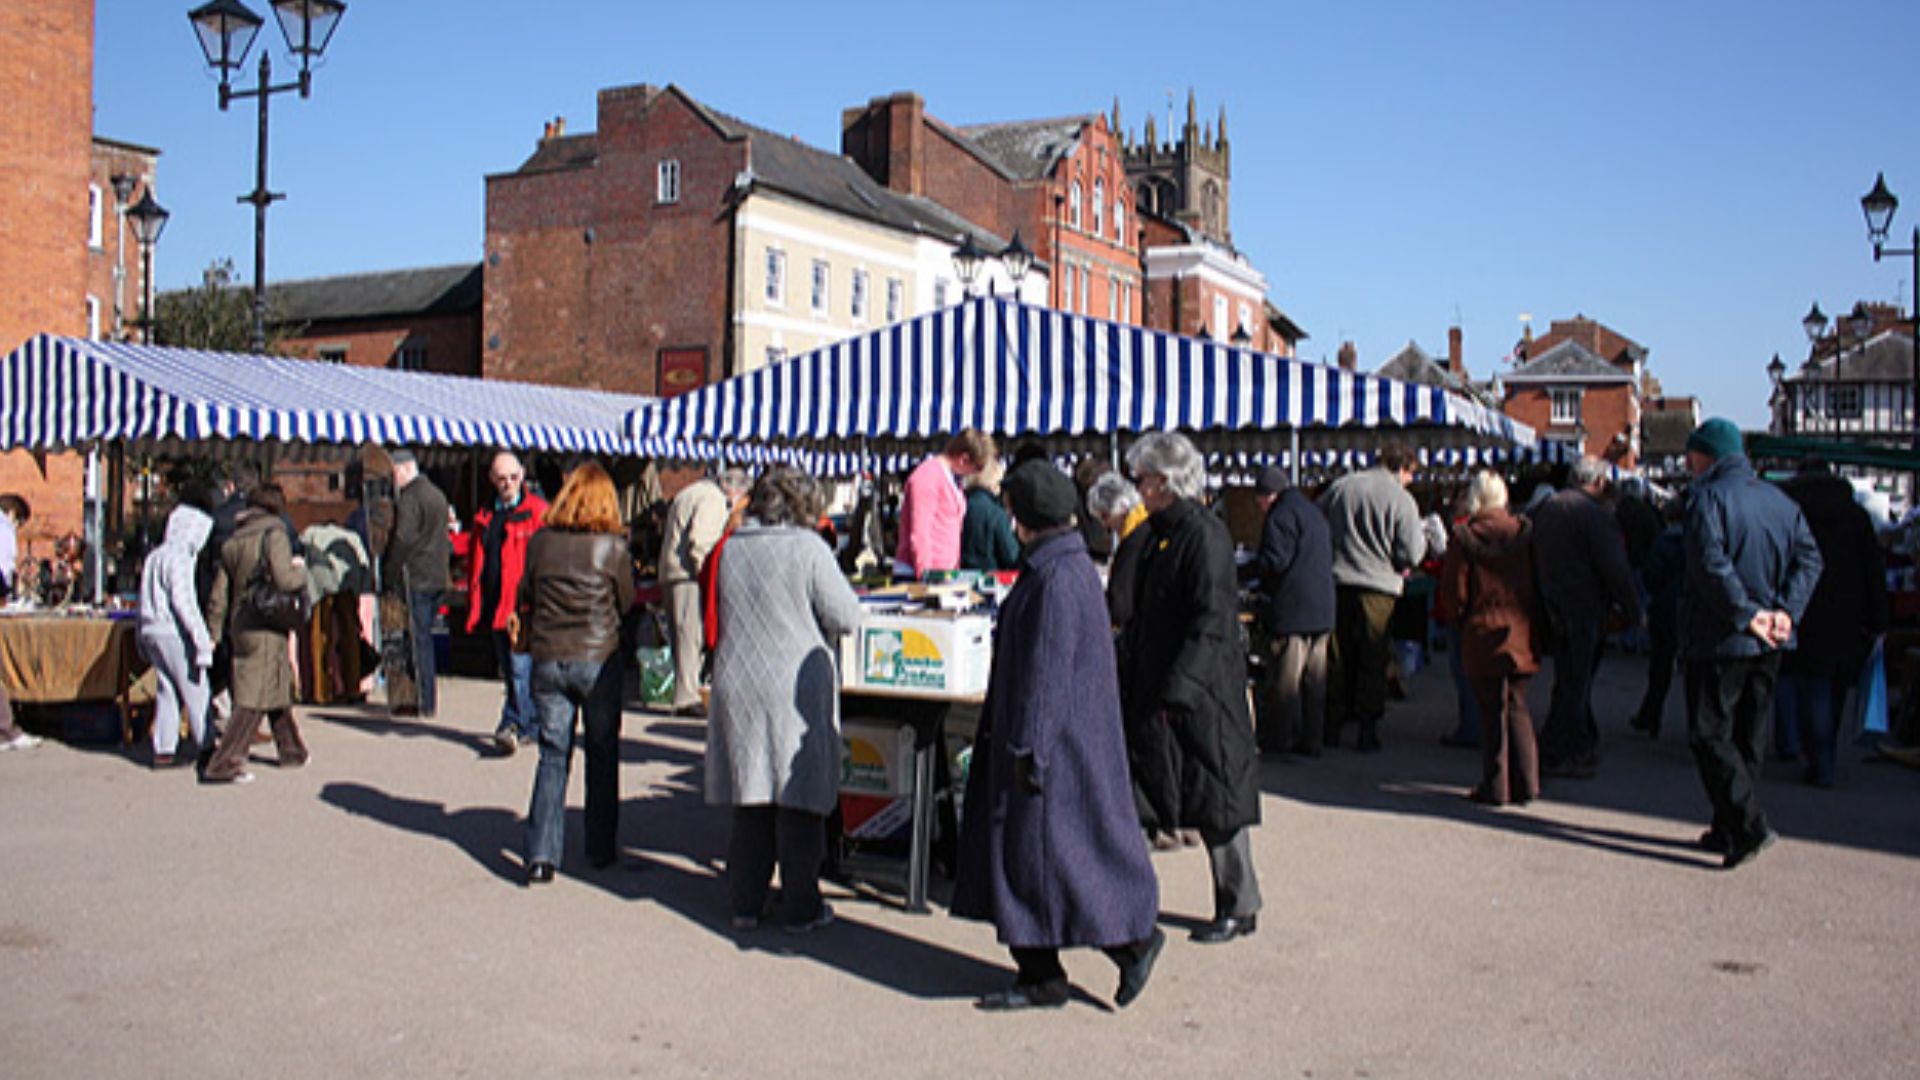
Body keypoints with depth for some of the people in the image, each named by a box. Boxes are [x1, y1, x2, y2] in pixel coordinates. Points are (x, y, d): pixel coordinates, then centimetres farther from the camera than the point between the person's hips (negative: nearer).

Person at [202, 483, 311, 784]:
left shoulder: (232, 542, 11)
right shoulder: (273, 534, -9)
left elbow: (218, 595, 12)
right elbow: (284, 580, -20)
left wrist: (214, 635, 17)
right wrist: (301, 569, 1)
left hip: (239, 627, 8)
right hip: (266, 629, -8)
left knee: (280, 688, 20)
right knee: (253, 699, -6)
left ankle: (291, 751, 31)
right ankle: (222, 764, -11)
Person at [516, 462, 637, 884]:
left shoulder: (540, 542, -1)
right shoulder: (612, 546, -9)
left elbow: (525, 597, 8)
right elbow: (627, 603, 1)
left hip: (547, 659, 2)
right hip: (598, 659, -2)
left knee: (553, 756, 8)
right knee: (602, 755, 12)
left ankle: (541, 854, 1)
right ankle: (601, 849, 20)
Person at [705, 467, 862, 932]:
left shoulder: (729, 548, 4)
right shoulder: (807, 548, -11)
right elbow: (845, 616, -10)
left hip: (737, 684, 5)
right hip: (797, 689, -4)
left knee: (750, 801, 14)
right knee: (799, 804, 5)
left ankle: (745, 903, 21)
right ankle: (800, 907, 12)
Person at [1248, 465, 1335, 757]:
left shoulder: (1280, 516, -11)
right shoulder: (1315, 512, 18)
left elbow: (1274, 561, -19)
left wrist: (1251, 567, 0)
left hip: (1291, 612, -9)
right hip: (1322, 611, 9)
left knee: (1283, 680, -2)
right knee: (1314, 678, 11)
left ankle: (1277, 741, 2)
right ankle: (1310, 740, 15)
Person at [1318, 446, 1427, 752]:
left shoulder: (1339, 487, 5)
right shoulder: (1402, 500, -7)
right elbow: (1411, 555, -9)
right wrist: (1424, 539, 12)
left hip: (1337, 583, 3)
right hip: (1379, 588, -3)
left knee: (1337, 658, 12)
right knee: (1372, 661, 6)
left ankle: (1333, 726, 18)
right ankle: (1368, 730, 7)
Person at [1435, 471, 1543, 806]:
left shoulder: (1464, 538, -10)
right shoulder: (1525, 532, -1)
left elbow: (1453, 594, -7)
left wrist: (1459, 621, 11)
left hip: (1484, 636, -3)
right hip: (1522, 636, 3)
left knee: (1492, 713, 4)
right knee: (1517, 708, 14)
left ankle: (1496, 787, 8)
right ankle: (1525, 784, 14)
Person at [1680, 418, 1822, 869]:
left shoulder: (1708, 497, -11)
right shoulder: (1780, 500, 11)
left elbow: (1711, 565, -23)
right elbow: (1809, 557, 5)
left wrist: (1745, 614, -18)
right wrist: (1785, 611, -3)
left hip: (1719, 641, -7)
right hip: (1767, 646, 7)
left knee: (1709, 735, -1)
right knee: (1746, 737, 14)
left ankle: (1749, 826, -12)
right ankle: (1727, 831, 20)